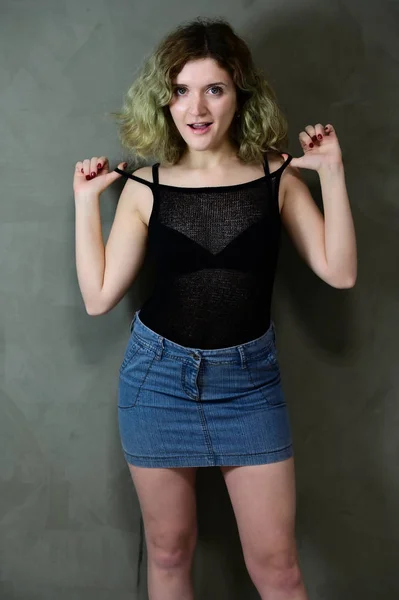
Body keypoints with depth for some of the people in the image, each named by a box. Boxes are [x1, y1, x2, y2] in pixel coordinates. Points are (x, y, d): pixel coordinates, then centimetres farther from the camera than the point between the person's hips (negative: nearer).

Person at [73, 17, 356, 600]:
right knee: (168, 551, 15)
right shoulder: (145, 187, -3)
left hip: (250, 379, 0)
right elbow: (98, 296, -3)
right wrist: (86, 199, -3)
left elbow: (340, 272, -8)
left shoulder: (277, 176, -2)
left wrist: (331, 173, -11)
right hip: (158, 377, 1)